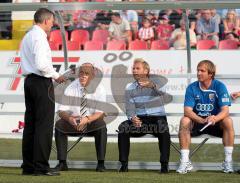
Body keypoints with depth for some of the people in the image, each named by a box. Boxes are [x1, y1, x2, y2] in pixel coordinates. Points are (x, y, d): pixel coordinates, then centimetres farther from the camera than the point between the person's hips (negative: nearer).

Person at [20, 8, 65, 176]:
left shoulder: (27, 37, 18)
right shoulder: (39, 37, -12)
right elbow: (41, 64, -22)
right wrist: (56, 75, -9)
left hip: (29, 79, 10)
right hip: (42, 82, -10)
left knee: (30, 124, 9)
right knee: (44, 125, -8)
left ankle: (28, 166, 11)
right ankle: (41, 167, -10)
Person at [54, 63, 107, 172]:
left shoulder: (99, 89, -8)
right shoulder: (71, 88, -5)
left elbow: (101, 112, -16)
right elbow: (61, 111, -9)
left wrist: (87, 119, -36)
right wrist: (69, 118, -33)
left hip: (92, 124, -1)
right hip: (73, 123, 2)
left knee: (101, 125, -33)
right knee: (59, 124, -27)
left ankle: (101, 164, -27)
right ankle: (62, 163, -23)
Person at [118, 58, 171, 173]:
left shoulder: (155, 83, 0)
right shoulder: (130, 88, 9)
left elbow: (162, 91, -25)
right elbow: (130, 108, -2)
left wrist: (152, 86, -48)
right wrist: (132, 118, -26)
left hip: (157, 117, -3)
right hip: (139, 119, 3)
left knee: (163, 129, -35)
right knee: (123, 128, -25)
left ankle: (164, 164, -30)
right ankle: (124, 164, -21)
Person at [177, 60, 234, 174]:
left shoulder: (219, 86, -10)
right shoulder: (192, 88, -7)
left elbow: (225, 111, -19)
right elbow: (187, 111, -17)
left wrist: (215, 118, -43)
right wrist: (202, 120, -37)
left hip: (215, 123, -1)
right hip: (197, 121, 1)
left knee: (228, 121, -30)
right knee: (184, 121, -29)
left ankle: (228, 161, -27)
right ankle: (185, 162, -28)